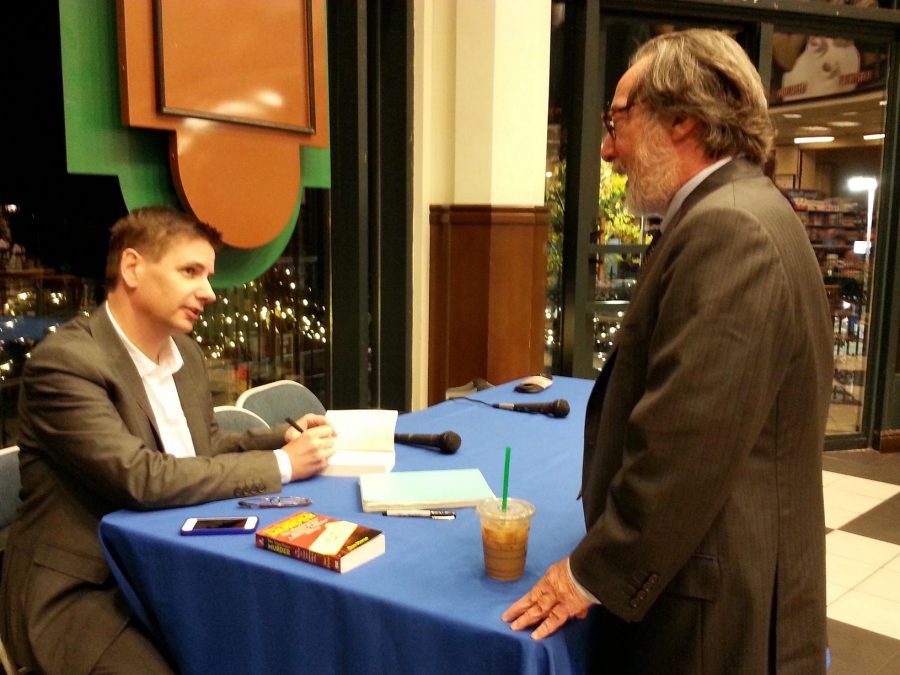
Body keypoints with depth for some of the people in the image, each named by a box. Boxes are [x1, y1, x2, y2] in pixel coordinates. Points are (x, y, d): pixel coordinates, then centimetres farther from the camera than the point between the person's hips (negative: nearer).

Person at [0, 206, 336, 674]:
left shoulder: (186, 353, 6)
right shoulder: (64, 362, -19)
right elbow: (141, 478, -28)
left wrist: (284, 437, -1)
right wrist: (280, 464, -20)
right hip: (80, 589, -7)